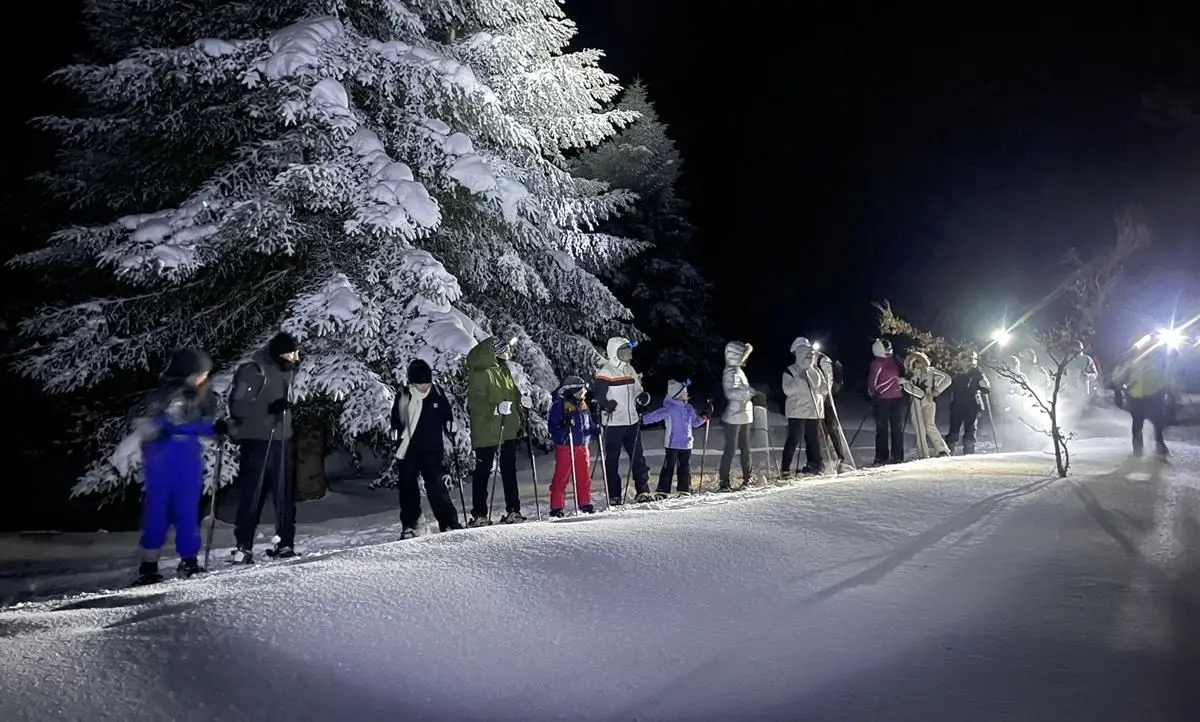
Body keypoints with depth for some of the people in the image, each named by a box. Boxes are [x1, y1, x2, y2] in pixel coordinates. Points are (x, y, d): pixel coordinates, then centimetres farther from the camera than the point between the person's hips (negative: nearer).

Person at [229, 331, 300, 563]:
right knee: (251, 495, -4)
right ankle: (243, 546, 3)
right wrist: (269, 408, -27)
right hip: (256, 442, -7)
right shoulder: (254, 371, -13)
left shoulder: (288, 371, 11)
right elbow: (237, 405, -17)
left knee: (285, 495, 8)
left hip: (282, 441, 7)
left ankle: (285, 542, 15)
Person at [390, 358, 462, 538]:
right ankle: (408, 526, 20)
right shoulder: (403, 397, -3)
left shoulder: (438, 393, 1)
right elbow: (395, 424, 5)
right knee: (407, 487, 8)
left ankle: (449, 522, -5)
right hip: (408, 451, 1)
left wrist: (452, 434, 12)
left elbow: (448, 417, 14)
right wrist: (397, 445, 1)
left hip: (432, 450, -1)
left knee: (436, 486, -11)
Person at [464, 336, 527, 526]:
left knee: (509, 471, 11)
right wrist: (496, 409, -28)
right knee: (482, 472, -1)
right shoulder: (479, 373, -13)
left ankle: (513, 510, 18)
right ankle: (479, 514, 5)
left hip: (508, 430, 8)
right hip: (486, 431, -8)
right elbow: (475, 403, -18)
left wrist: (522, 403, 9)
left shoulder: (504, 370, 12)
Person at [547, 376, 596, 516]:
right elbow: (551, 425, -14)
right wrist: (562, 428, -31)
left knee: (584, 476, 11)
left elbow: (589, 424, 22)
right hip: (565, 447, -6)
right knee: (562, 477, -1)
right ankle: (556, 507, 5)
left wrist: (596, 429, 5)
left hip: (582, 446, 6)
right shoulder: (559, 405, -11)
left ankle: (585, 503, 23)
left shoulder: (583, 405, 12)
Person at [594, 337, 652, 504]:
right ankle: (614, 496, 7)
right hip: (613, 423, -6)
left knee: (638, 457, 9)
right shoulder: (605, 371, -9)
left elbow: (637, 390, 21)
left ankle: (643, 491, 17)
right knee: (612, 459, 1)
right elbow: (597, 394, -13)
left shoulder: (630, 369, 13)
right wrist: (606, 404, -31)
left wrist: (644, 397, -1)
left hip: (632, 421, 7)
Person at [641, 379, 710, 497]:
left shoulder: (689, 408, 10)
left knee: (685, 467, 10)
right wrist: (643, 420, -25)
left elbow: (695, 422, 19)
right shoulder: (669, 408, -12)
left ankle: (684, 490, 19)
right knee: (668, 467, -2)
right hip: (672, 444, -6)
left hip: (686, 444, 6)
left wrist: (703, 417, 3)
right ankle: (662, 491, 3)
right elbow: (656, 415, -16)